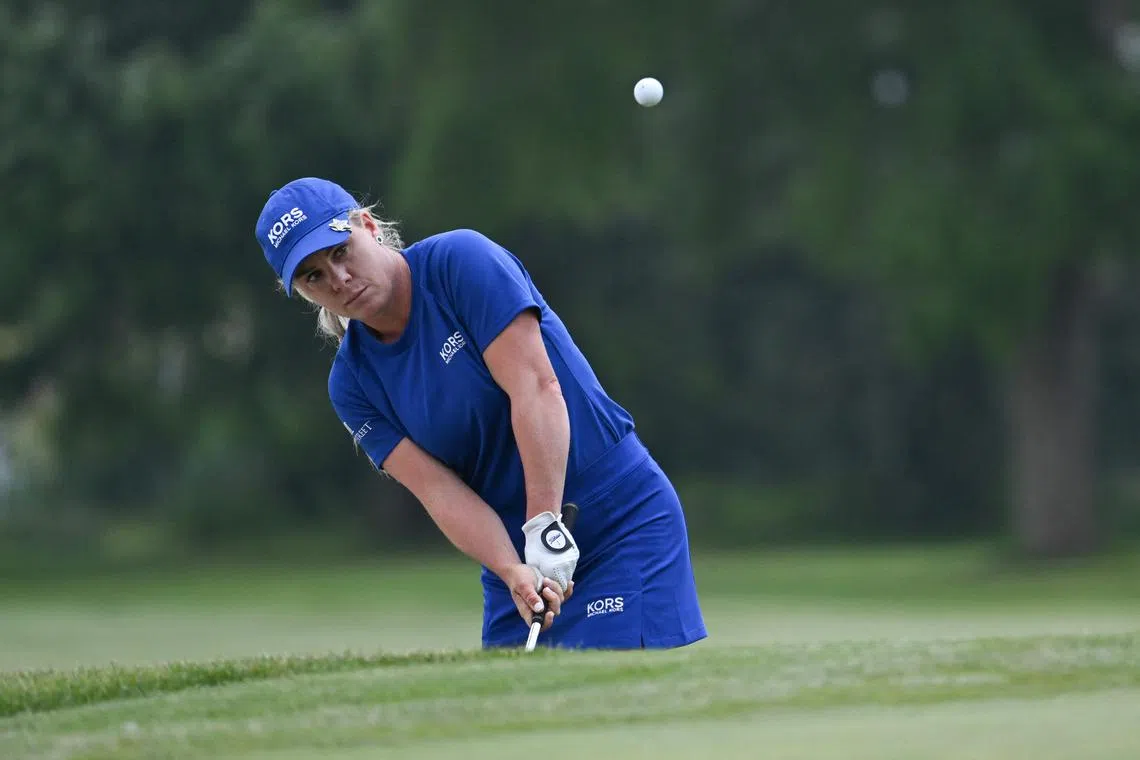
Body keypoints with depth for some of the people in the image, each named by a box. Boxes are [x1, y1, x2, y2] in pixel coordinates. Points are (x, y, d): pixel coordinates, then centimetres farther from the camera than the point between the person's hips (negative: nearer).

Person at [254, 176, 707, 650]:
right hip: (515, 546, 5)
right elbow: (439, 489, -8)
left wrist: (546, 526, -27)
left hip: (624, 518, -5)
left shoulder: (461, 260, -12)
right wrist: (513, 571, -25)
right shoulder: (352, 383, 1)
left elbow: (536, 387, -21)